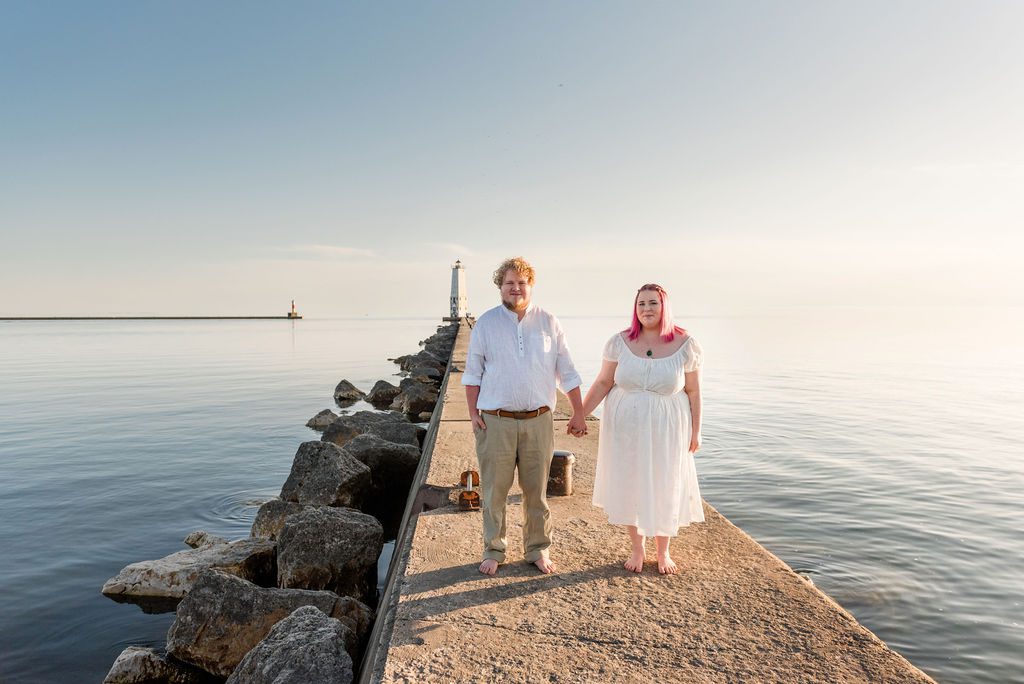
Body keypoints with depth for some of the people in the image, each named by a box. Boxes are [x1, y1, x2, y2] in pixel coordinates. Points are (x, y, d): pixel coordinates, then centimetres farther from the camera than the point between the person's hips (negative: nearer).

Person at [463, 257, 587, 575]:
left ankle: (538, 550, 26)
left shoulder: (548, 323, 6)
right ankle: (493, 551, 22)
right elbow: (472, 373, 6)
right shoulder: (485, 323, 3)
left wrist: (578, 413, 6)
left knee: (537, 491, 10)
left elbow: (567, 372, 8)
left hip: (538, 421, 1)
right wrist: (473, 413, -2)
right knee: (493, 490, 5)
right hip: (495, 421, -1)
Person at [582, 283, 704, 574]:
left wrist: (695, 431, 0)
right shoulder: (620, 342, -6)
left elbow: (693, 391, -1)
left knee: (664, 488, 10)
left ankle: (663, 552, 30)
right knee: (630, 486, 10)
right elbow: (603, 382, -2)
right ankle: (637, 549, 30)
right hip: (626, 427, 1)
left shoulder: (685, 344, -8)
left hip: (666, 429, -1)